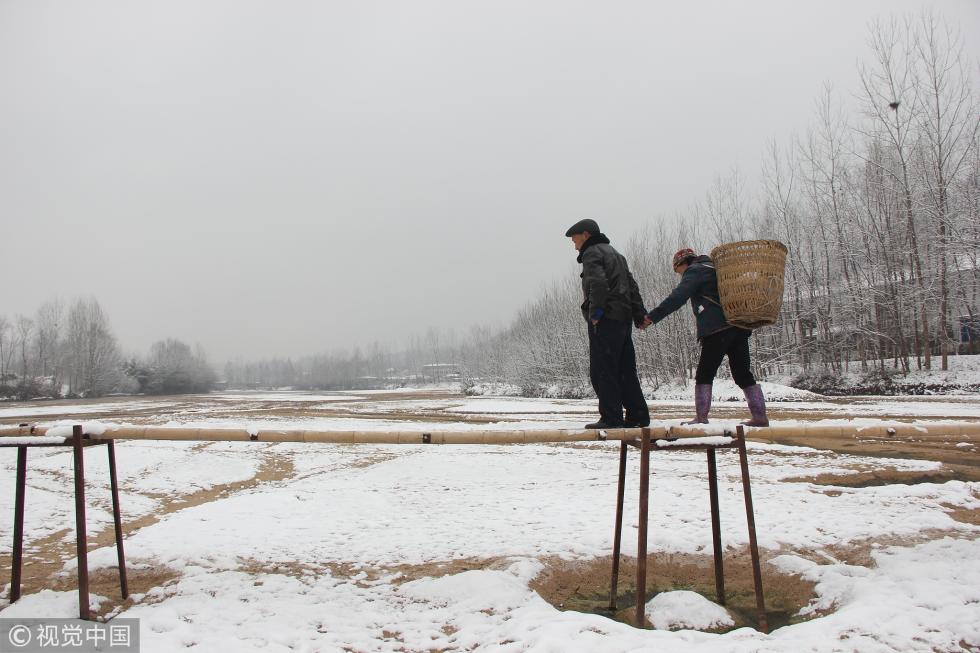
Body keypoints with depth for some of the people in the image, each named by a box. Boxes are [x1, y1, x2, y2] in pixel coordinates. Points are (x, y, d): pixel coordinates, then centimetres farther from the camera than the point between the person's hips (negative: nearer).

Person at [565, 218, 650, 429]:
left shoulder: (592, 253, -3)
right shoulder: (614, 253, 26)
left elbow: (598, 282, -22)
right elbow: (632, 285, 22)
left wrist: (596, 311, -17)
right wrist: (640, 314, 19)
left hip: (605, 319, -9)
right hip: (623, 318, 9)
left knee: (603, 371, -5)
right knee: (626, 371, 12)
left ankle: (611, 418, -6)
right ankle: (638, 416, 14)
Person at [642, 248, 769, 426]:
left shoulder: (694, 271, 1)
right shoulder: (715, 268, 28)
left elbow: (677, 298, -14)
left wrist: (652, 316, -19)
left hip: (717, 330, -8)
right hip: (739, 328, 8)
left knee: (704, 375, -4)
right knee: (743, 375, 10)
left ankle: (701, 418, -8)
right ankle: (760, 417, 8)